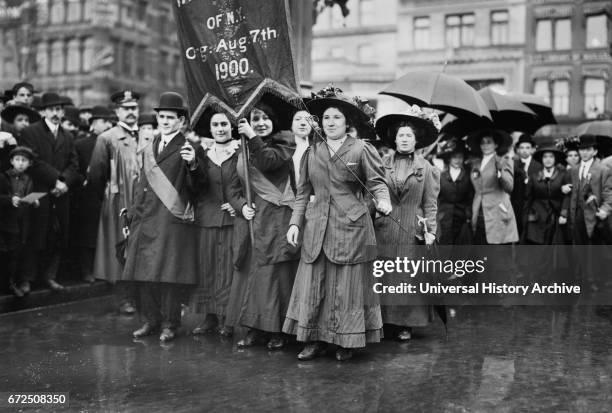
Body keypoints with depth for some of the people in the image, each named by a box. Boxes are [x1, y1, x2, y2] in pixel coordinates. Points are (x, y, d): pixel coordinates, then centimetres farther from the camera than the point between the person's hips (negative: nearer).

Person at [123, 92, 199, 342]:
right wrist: (133, 217, 17)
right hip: (146, 220, 6)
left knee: (170, 272, -3)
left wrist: (192, 164, -34)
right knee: (143, 272, 7)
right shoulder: (149, 149, 17)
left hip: (173, 219, -6)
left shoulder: (187, 148, -2)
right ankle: (151, 320, 19)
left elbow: (195, 186, -15)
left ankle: (170, 324, 8)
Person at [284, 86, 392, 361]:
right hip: (316, 230, 4)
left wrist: (382, 200, -24)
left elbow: (377, 181, -4)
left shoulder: (361, 150, -2)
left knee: (347, 287, 2)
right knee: (313, 285, 4)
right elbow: (303, 192, 13)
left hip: (351, 227, -4)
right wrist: (295, 222, 6)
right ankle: (315, 339, 16)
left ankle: (347, 343, 16)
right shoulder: (312, 152, 10)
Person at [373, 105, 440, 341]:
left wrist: (431, 231, -4)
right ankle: (383, 320, 13)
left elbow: (430, 203, 3)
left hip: (412, 231, -1)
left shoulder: (426, 168, 4)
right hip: (384, 230, 1)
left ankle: (406, 324, 13)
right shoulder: (383, 164, 6)